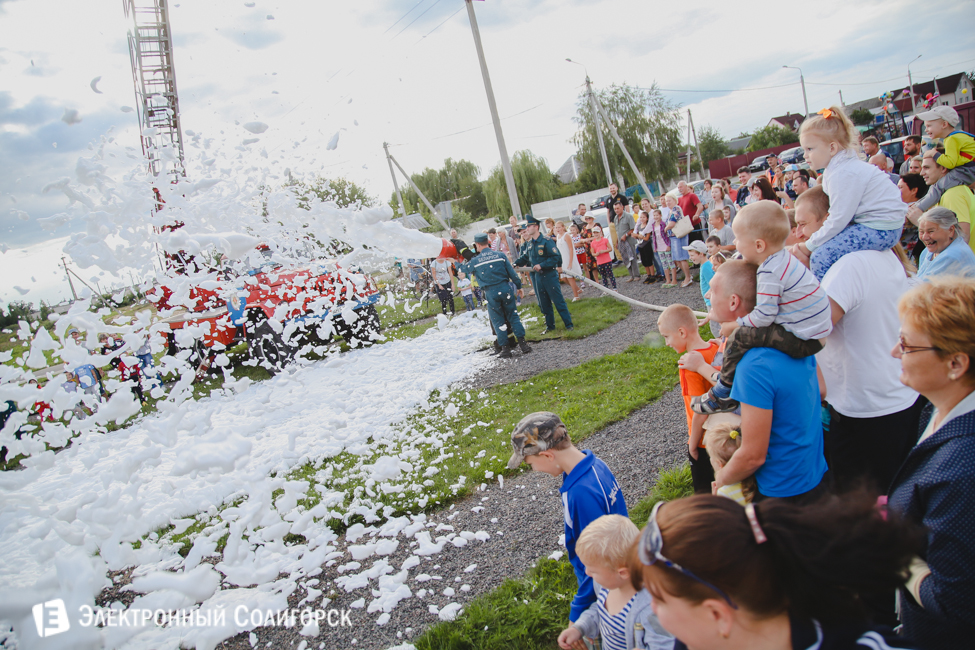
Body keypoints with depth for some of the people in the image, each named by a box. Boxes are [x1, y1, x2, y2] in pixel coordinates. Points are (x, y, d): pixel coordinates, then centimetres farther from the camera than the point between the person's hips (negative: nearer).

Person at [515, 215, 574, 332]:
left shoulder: (546, 241, -12)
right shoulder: (529, 244, 9)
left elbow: (556, 257, -16)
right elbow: (524, 258, 18)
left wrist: (541, 265, -22)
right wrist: (515, 264, 1)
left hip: (549, 276, -7)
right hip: (537, 277, 7)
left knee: (558, 301, -3)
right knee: (544, 303, 12)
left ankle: (569, 324, 4)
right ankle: (550, 326, 23)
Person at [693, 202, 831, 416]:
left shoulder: (770, 273, -23)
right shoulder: (782, 258, 6)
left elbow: (764, 315, -22)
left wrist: (735, 324, -8)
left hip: (803, 340, -10)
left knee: (740, 337, -14)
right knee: (745, 328, 18)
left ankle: (723, 396, -2)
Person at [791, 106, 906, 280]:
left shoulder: (843, 174, -20)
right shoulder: (840, 167, 12)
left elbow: (838, 220, -21)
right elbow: (837, 214, 12)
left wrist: (809, 245, -10)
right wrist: (810, 242, 3)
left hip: (881, 230, -11)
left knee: (820, 257, -18)